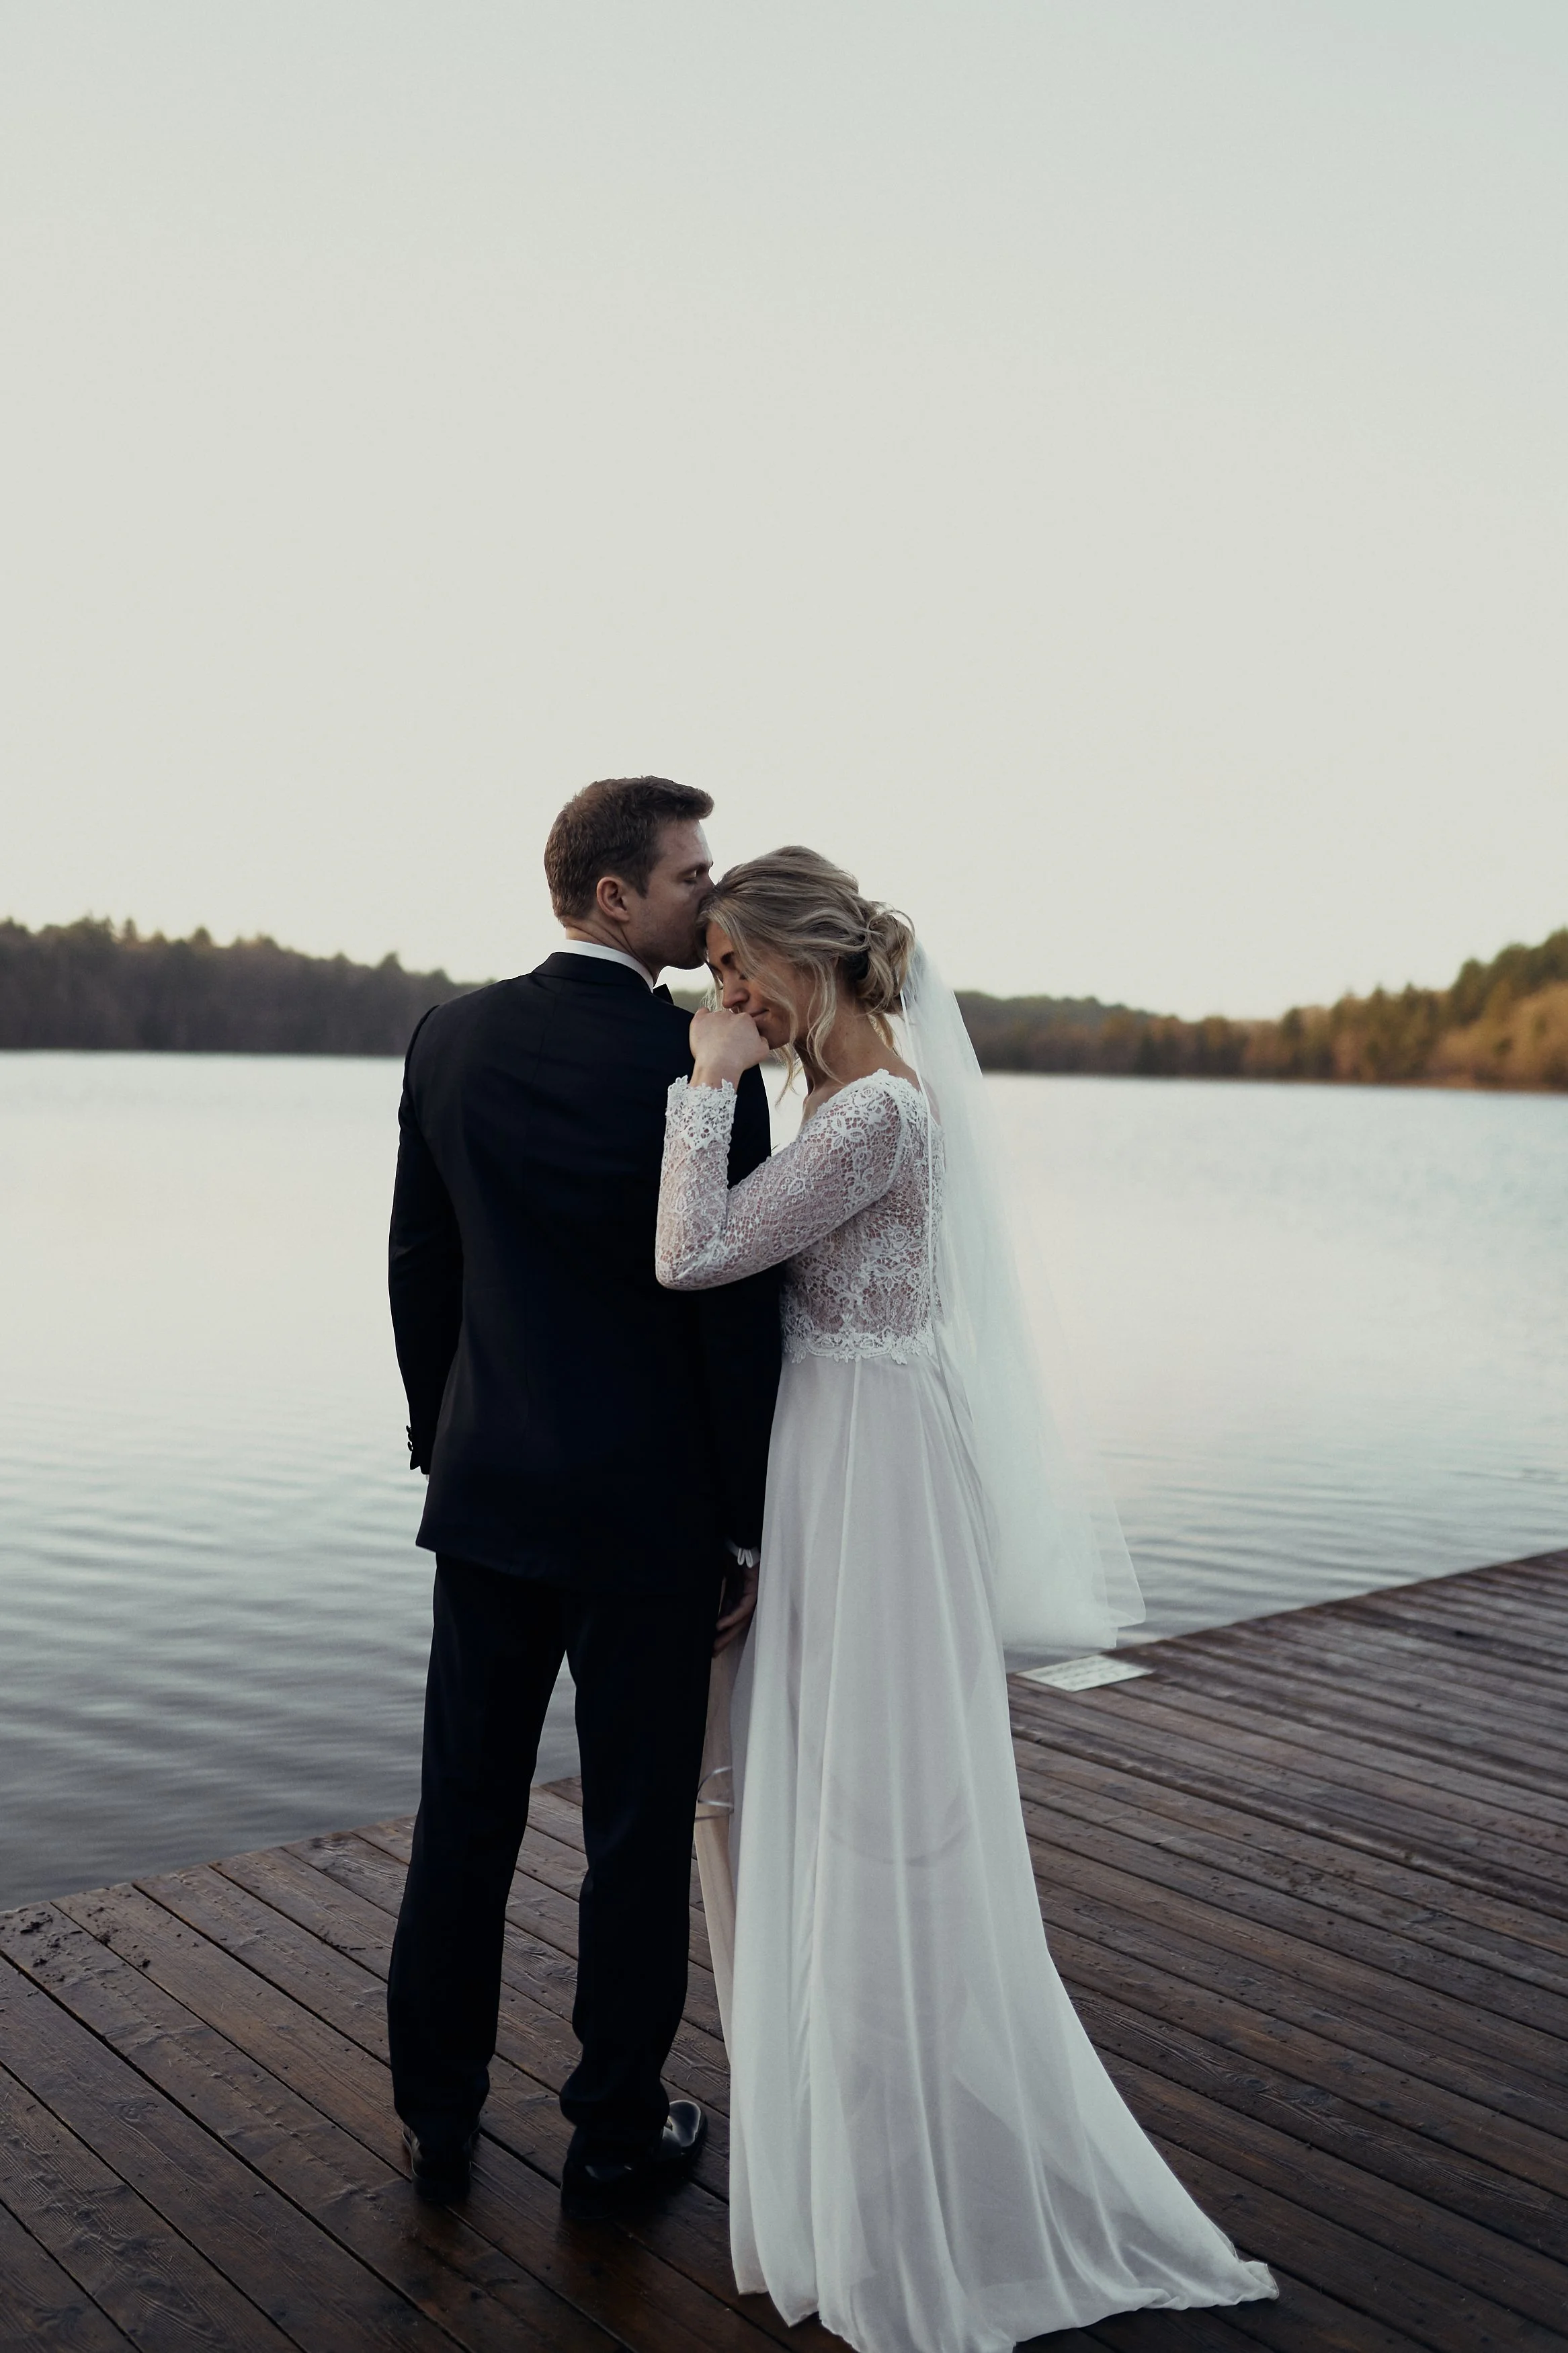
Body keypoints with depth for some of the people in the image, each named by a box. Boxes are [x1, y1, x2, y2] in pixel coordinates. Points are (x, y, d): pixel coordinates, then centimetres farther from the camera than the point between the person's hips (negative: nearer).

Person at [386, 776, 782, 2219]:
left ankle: (439, 2119, 29)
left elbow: (418, 1270, 7)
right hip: (648, 1505, -4)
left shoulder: (452, 1041, 0)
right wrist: (752, 1528, -5)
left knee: (465, 1814, 16)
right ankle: (615, 2136, 24)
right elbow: (737, 1309, -14)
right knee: (641, 1828, 10)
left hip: (487, 1492, 5)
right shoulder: (703, 1064, -15)